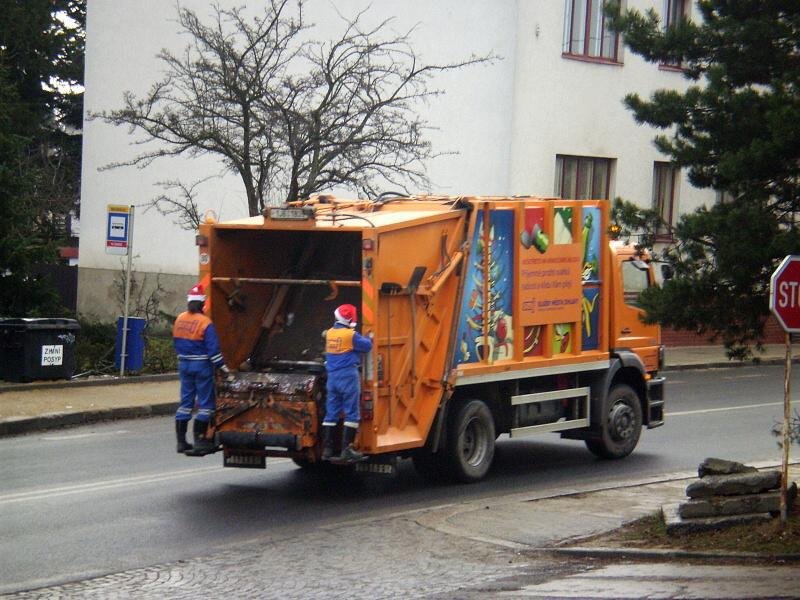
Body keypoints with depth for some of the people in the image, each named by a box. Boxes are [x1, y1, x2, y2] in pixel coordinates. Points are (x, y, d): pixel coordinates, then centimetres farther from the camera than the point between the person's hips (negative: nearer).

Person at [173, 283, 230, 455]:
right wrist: (223, 368, -13)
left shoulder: (179, 320, 4)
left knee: (185, 402, 11)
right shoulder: (205, 323, -15)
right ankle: (199, 440, -1)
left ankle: (181, 441, 12)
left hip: (184, 364, 6)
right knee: (205, 403, 1)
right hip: (202, 365, -6)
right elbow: (213, 349, -18)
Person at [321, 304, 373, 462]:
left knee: (330, 414, 10)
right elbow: (367, 346, -6)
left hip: (332, 376, 6)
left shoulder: (329, 333, 9)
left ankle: (327, 449, 8)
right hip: (348, 376, -6)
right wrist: (368, 338, 17)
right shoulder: (351, 335, -11)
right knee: (351, 414, -2)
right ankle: (346, 450, -7)